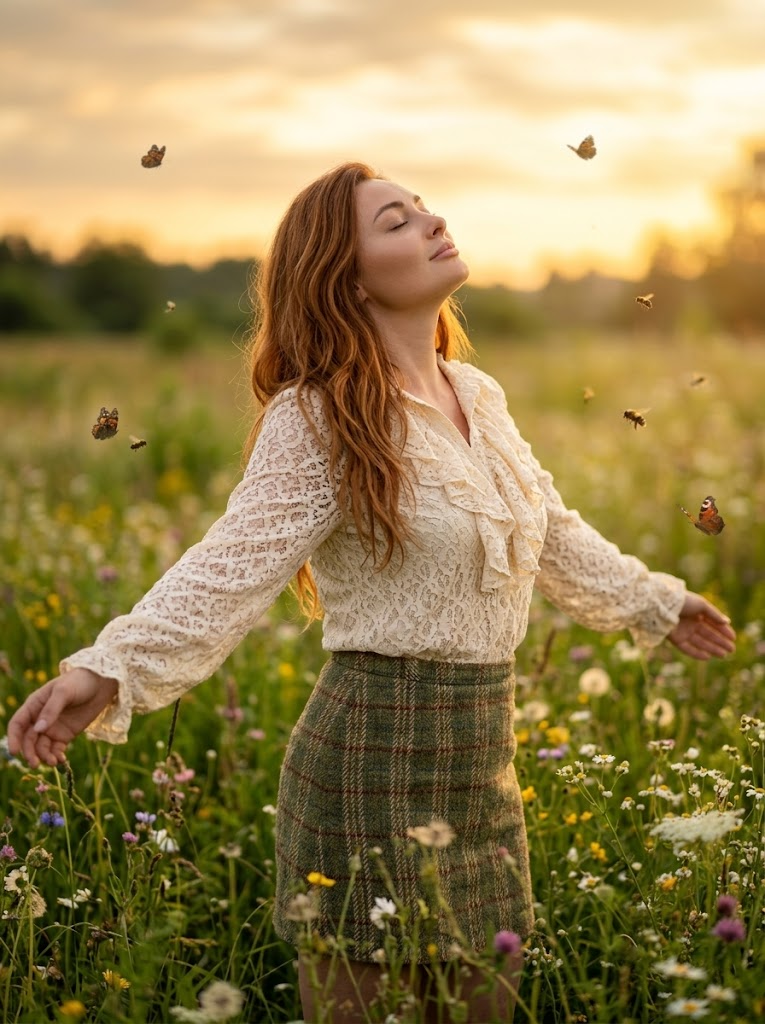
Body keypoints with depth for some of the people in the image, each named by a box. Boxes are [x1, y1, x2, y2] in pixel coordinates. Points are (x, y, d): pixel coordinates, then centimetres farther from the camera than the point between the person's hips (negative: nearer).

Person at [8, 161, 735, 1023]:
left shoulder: (477, 395, 8)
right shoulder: (318, 419, -14)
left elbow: (552, 532, 22)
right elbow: (231, 566, -23)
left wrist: (655, 601, 34)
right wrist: (106, 672, -37)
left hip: (485, 755, 7)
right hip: (378, 759, -7)